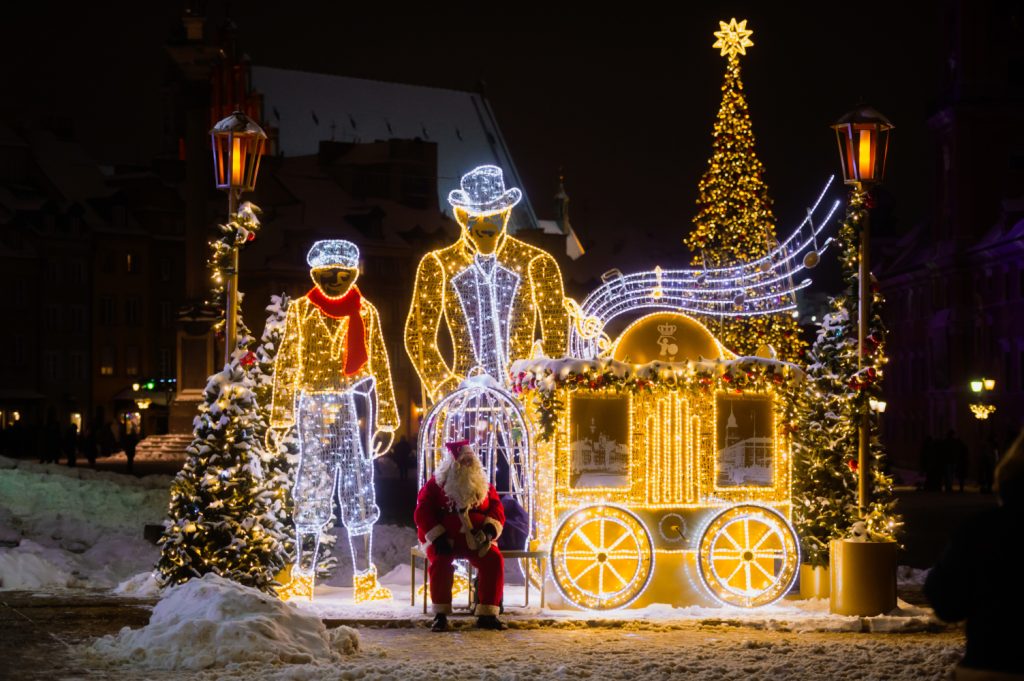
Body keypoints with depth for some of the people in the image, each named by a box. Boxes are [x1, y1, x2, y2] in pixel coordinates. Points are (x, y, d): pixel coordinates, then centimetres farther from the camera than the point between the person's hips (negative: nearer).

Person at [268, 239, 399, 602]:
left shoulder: (366, 313, 8)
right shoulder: (300, 310, 6)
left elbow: (379, 366, 12)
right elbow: (286, 365, 8)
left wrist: (386, 419, 11)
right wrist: (278, 418, 4)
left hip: (355, 406, 1)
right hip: (313, 406, 0)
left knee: (358, 490, 2)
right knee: (312, 490, -2)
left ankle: (364, 579, 7)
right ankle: (302, 578, 4)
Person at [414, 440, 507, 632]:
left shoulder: (483, 485, 9)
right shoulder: (435, 485, -2)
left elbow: (496, 508, 9)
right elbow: (422, 513, -6)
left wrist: (489, 530, -11)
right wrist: (438, 538, -18)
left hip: (475, 540, 3)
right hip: (445, 540, -3)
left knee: (494, 559, -25)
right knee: (440, 561, -35)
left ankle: (487, 615, -19)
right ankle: (440, 615, -25)